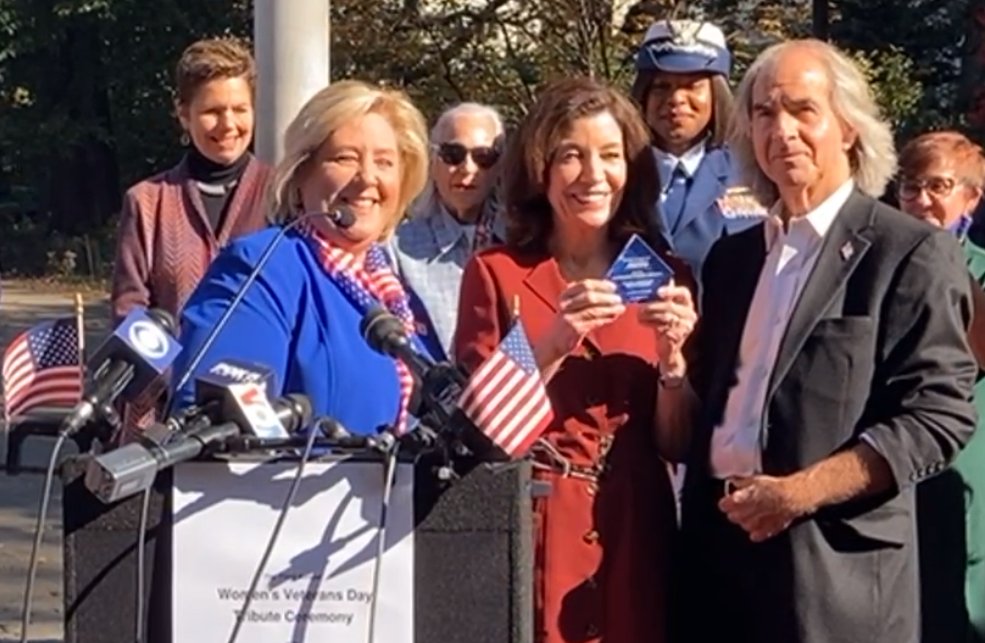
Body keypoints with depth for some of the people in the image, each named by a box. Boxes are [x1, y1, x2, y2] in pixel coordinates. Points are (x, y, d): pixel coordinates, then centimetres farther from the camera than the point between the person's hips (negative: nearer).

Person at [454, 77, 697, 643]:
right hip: (532, 535, -2)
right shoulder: (495, 273, -1)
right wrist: (552, 345, -20)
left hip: (634, 537, 2)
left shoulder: (665, 276, 6)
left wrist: (673, 352, -12)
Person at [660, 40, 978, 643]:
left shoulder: (913, 252, -5)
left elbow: (937, 416, -12)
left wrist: (799, 492, -17)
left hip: (834, 565, -6)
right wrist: (673, 364, -3)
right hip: (721, 543, 6)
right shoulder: (731, 256, 15)